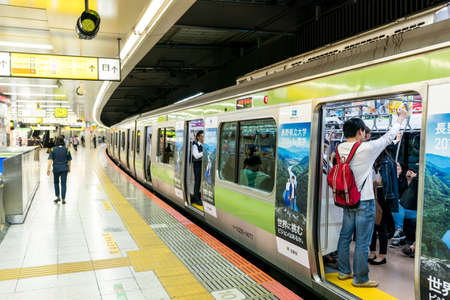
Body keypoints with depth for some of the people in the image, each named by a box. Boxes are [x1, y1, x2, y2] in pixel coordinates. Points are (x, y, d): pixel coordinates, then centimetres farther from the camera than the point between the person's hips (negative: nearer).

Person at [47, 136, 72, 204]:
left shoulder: (53, 149, -3)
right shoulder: (66, 150, -1)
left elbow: (50, 159, -9)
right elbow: (69, 160, 5)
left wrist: (49, 168, -9)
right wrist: (69, 168, 18)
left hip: (56, 168, 0)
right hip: (64, 169, 0)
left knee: (56, 182, 19)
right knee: (63, 183, 2)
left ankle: (58, 197, 23)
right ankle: (63, 199, 2)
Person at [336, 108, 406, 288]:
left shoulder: (340, 148, -2)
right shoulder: (367, 148, -15)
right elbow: (388, 137, -1)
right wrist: (401, 118, 13)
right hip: (364, 202, -7)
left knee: (345, 236, 15)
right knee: (362, 242, 2)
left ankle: (343, 271, 28)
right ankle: (360, 279, 12)